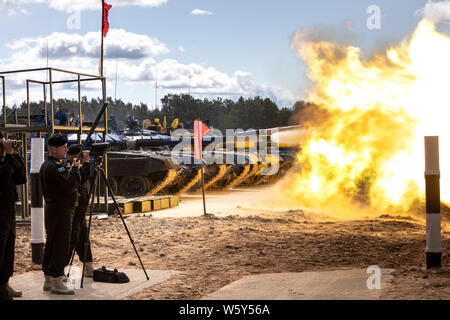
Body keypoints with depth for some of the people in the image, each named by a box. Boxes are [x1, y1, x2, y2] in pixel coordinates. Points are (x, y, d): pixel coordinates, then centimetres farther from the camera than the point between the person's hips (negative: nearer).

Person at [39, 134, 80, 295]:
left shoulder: (46, 165, 17)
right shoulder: (53, 167, -17)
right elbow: (70, 184, -23)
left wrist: (74, 170, 9)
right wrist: (75, 169, -10)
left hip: (52, 208, 11)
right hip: (60, 210, -11)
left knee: (52, 244, 13)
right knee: (61, 245, -9)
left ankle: (48, 279, 18)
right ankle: (56, 282, -8)